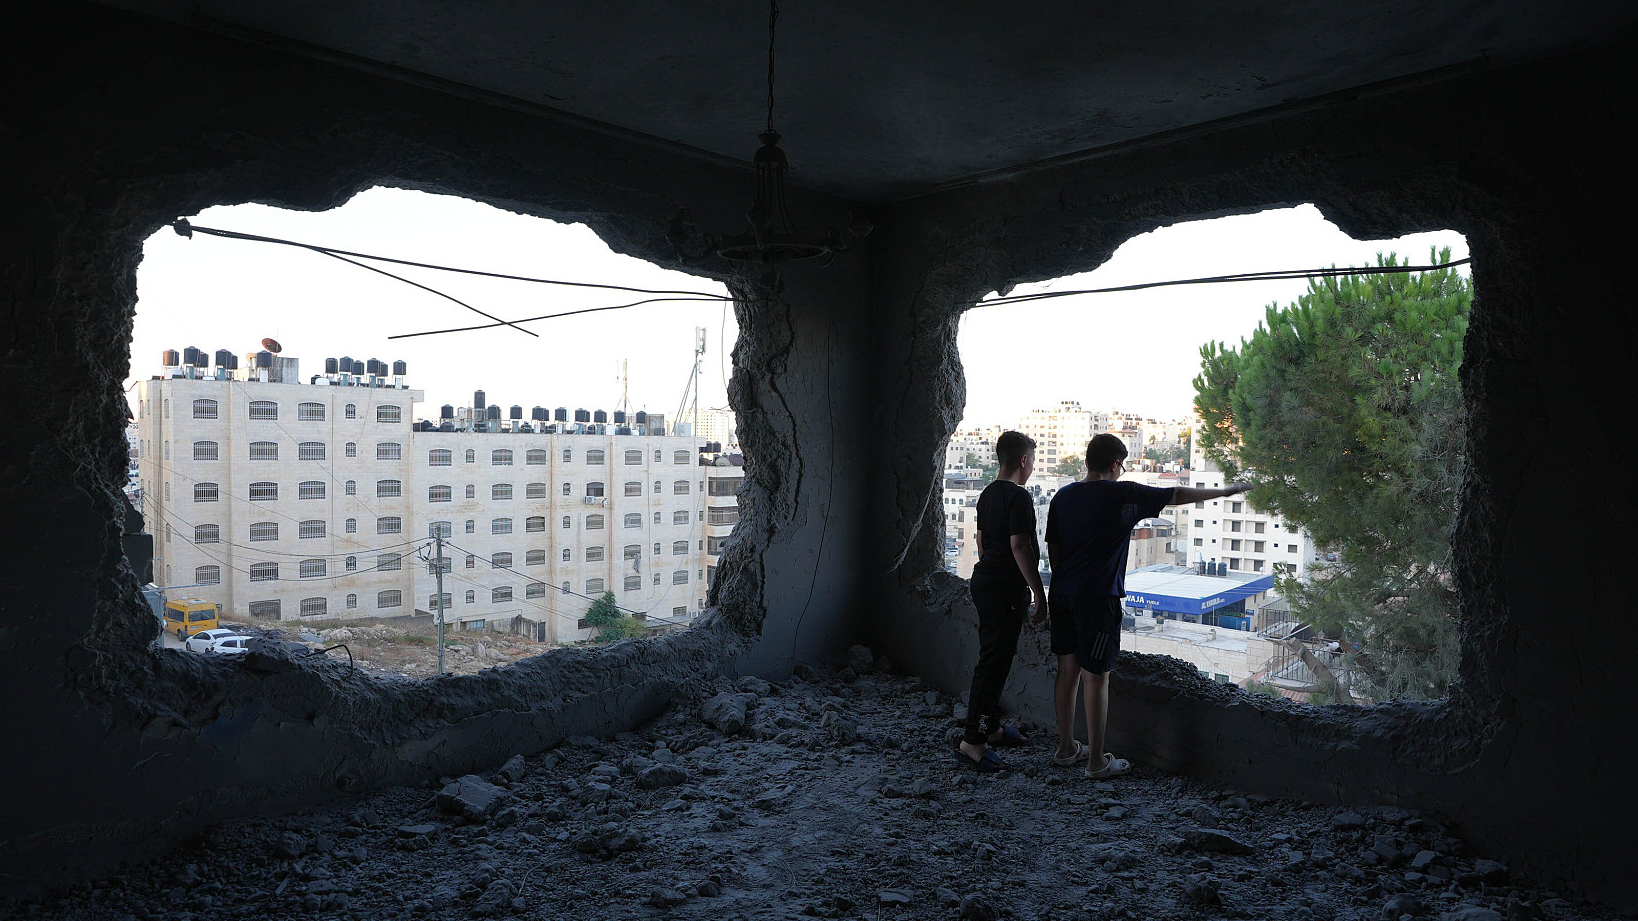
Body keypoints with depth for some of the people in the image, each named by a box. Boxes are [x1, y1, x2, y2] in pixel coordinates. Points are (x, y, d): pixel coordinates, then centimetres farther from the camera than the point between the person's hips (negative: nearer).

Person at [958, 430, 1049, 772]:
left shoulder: (987, 494, 13)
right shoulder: (1018, 496, -15)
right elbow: (1019, 545, -20)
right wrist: (1039, 592, -16)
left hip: (985, 581, 10)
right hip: (1007, 589, -10)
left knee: (993, 657, 17)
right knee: (994, 661, -8)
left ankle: (990, 727, 28)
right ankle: (972, 741, -7)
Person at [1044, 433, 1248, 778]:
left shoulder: (1062, 496, 7)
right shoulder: (1123, 494, -8)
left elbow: (1052, 549, 11)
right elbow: (1178, 495, 2)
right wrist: (1226, 491, 15)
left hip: (1062, 594, 6)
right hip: (1098, 597, -6)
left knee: (1067, 670, 14)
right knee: (1095, 676, 1)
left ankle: (1066, 749, 24)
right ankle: (1097, 760, 9)